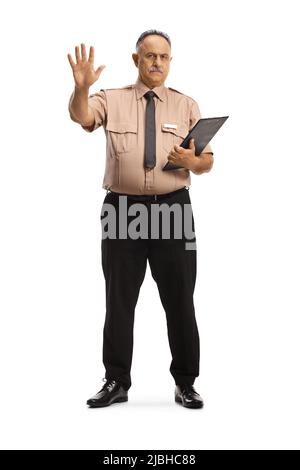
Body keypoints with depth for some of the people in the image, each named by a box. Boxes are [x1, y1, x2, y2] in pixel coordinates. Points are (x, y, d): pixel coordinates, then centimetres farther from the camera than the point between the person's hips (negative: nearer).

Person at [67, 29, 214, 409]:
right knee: (119, 300, 7)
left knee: (179, 300, 6)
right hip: (123, 208, 0)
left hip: (172, 209, 1)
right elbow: (80, 115, -14)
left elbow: (207, 161, 7)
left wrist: (191, 160, -16)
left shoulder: (186, 105, 10)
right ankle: (116, 382, 20)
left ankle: (185, 383, 19)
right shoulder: (111, 99, 7)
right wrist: (81, 87, -34)